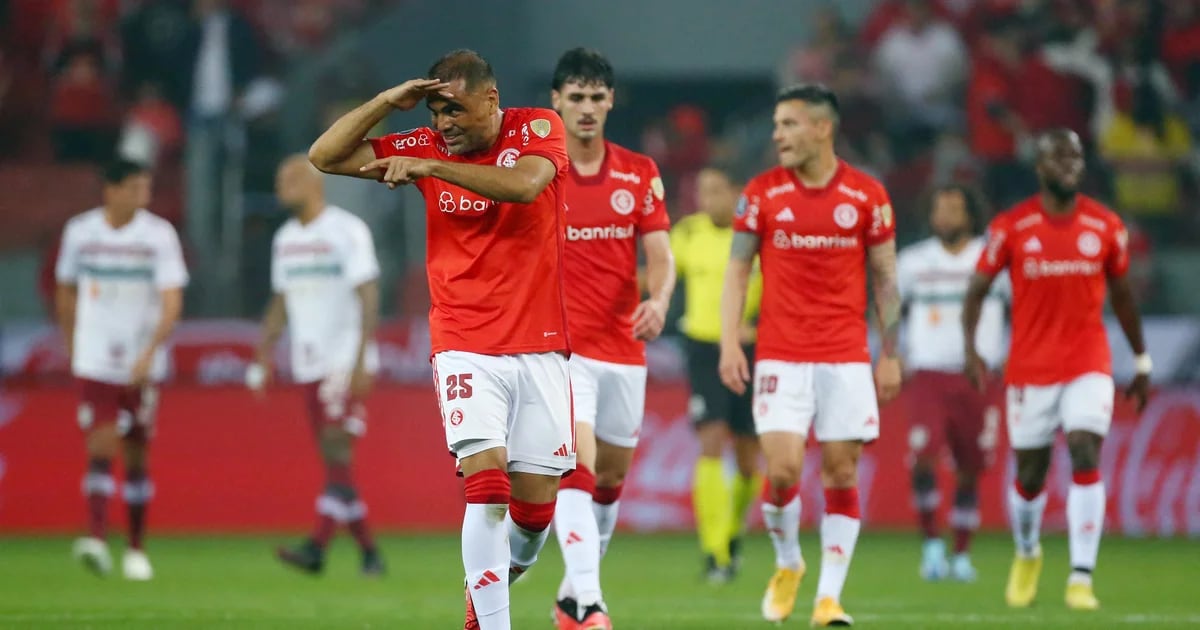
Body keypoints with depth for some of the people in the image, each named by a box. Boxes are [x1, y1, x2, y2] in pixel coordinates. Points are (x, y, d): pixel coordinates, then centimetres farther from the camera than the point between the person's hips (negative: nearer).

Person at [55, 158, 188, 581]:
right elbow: (66, 292, 16)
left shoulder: (159, 235, -5)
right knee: (100, 449, -15)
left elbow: (172, 303, -11)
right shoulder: (80, 232, 1)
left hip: (144, 366, 0)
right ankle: (97, 539, -24)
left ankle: (137, 549, 18)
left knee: (137, 455, 7)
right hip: (95, 363, 0)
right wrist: (72, 346, 19)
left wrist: (150, 353, -24)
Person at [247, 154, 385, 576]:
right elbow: (279, 304, 20)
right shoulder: (285, 239, 14)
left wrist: (361, 360, -20)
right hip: (308, 365, 7)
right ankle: (368, 551, 13)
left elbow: (368, 298, -12)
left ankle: (317, 547, -23)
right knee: (335, 461, 6)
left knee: (337, 451, -15)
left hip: (346, 361, -7)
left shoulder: (347, 232, -8)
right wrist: (263, 356, 12)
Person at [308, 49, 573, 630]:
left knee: (536, 503, 2)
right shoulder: (426, 147, 3)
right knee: (486, 481, -18)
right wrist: (388, 101, -10)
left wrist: (428, 167, -24)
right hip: (465, 347, 0)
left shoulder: (539, 129, -2)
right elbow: (324, 156, 1)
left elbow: (524, 184, -23)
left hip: (540, 348, 0)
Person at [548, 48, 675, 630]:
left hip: (624, 349, 5)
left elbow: (661, 256, 0)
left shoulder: (640, 173, 5)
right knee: (578, 465, -22)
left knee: (611, 477, 14)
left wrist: (658, 301, -20)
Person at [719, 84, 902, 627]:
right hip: (781, 355, 0)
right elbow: (736, 271, 5)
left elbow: (885, 277, 8)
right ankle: (787, 565, 17)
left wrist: (890, 354, 4)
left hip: (847, 358, 0)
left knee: (841, 473, -2)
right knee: (782, 470, -10)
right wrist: (729, 343, -6)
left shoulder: (867, 196, 1)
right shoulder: (762, 193, 2)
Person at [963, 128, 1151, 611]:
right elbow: (977, 288, 1)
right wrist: (971, 348, -14)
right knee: (1029, 476, 7)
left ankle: (1081, 578, -16)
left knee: (1085, 456, -18)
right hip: (1030, 367, 0)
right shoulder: (1011, 227, -4)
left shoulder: (1105, 226, 2)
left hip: (1088, 363, 0)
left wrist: (1142, 362, 16)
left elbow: (1121, 295, 13)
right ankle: (1027, 554, 38)